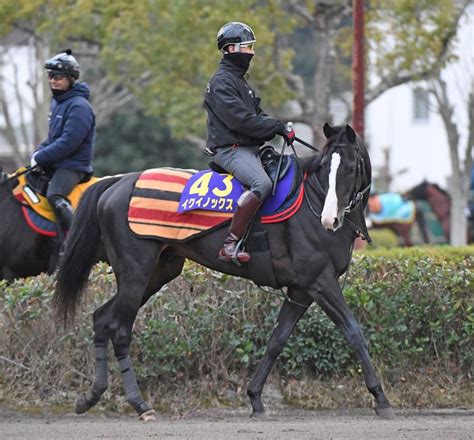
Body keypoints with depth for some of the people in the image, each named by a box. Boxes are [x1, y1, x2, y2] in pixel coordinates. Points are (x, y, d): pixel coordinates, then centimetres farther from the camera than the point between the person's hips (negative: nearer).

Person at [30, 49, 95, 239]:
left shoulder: (79, 106, -16)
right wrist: (39, 152, 4)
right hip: (54, 164, 10)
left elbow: (68, 142, -23)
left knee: (54, 196, -33)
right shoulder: (57, 102, 15)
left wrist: (40, 158, -17)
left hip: (73, 166, -10)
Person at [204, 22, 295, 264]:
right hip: (230, 150, -11)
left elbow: (258, 116, 21)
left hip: (249, 149, 11)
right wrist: (278, 127, -15)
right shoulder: (221, 82, -10)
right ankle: (230, 244, -36)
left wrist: (280, 127, 1)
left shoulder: (240, 81, 23)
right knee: (262, 184, -32)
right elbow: (241, 120, -20)